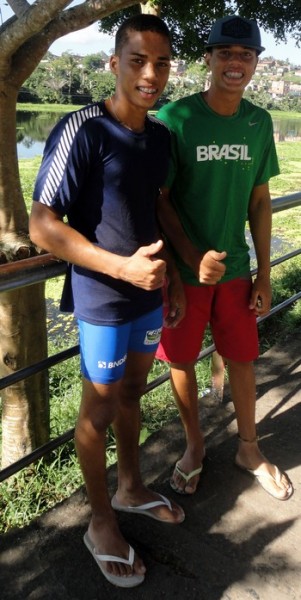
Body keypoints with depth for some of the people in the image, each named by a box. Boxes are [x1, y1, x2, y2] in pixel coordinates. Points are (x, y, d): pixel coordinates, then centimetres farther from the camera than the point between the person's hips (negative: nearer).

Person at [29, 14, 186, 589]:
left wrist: (173, 276, 14)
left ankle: (131, 487, 44)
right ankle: (101, 523, 30)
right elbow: (42, 226, -20)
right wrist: (123, 267, -25)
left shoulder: (161, 135, 4)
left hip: (149, 291, 7)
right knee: (99, 410, 9)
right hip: (103, 301, -7)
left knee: (132, 393, 21)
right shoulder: (82, 131, -18)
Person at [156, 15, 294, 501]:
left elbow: (259, 200, 6)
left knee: (242, 358, 12)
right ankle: (194, 444, 34)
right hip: (183, 268, -3)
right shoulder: (175, 118, -12)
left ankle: (249, 448, 34)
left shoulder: (259, 122, 1)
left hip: (235, 268, 3)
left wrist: (264, 274, 5)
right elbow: (159, 200, -10)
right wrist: (194, 259, -21)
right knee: (182, 360, 10)